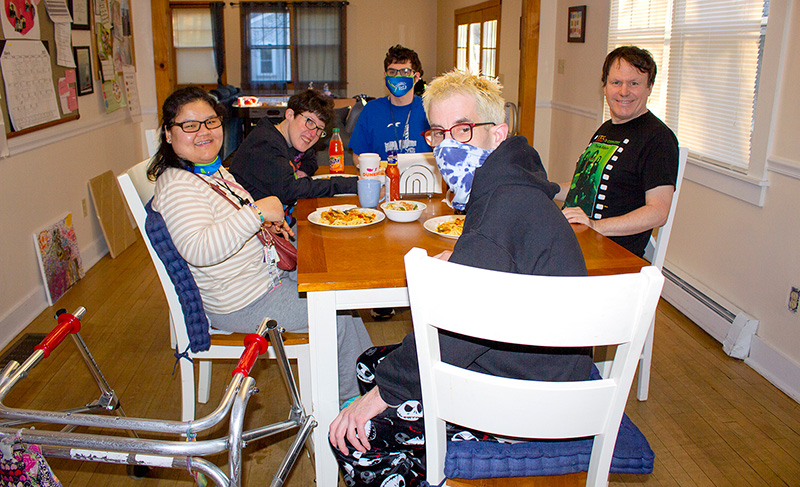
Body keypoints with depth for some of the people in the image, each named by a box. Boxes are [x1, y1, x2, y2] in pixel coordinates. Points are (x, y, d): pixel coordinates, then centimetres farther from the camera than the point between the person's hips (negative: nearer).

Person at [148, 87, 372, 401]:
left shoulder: (213, 169, 8)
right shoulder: (178, 185, -24)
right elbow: (198, 251, -39)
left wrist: (265, 225, 7)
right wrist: (256, 213, -36)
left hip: (264, 276, 11)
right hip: (242, 304, -10)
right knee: (338, 314, -5)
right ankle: (350, 399, 18)